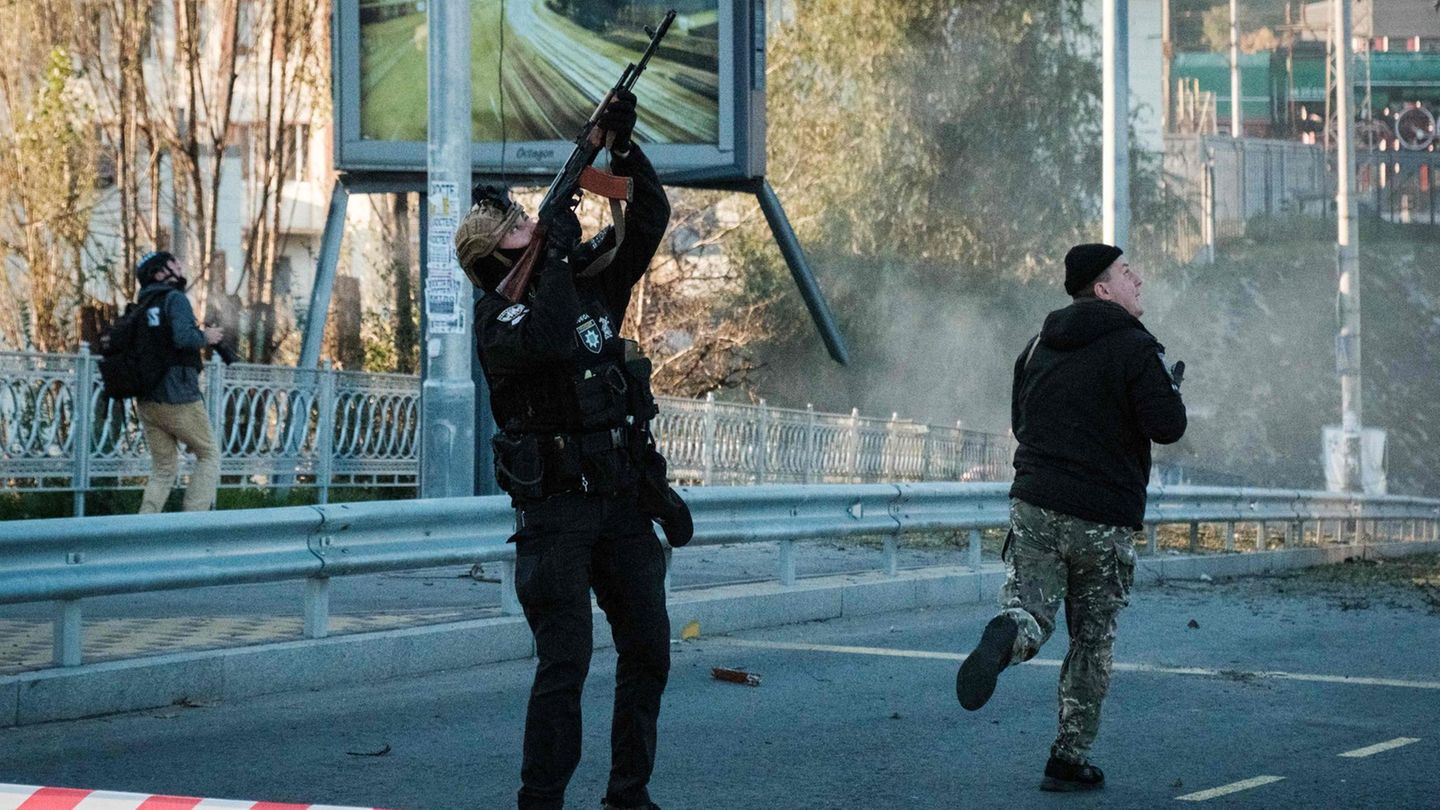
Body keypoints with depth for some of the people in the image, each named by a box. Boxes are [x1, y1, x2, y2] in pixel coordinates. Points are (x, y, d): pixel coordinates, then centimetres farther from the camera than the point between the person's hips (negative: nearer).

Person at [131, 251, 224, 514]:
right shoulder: (175, 299, -7)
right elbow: (183, 338, -23)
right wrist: (205, 337, -5)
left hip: (147, 401, 7)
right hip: (179, 398, -7)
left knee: (164, 469, 12)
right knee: (209, 455, 8)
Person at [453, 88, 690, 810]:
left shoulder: (593, 283, 11)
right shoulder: (496, 317, -7)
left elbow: (649, 220, 10)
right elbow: (553, 342, -28)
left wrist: (623, 148, -3)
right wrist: (556, 254, -18)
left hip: (624, 502, 6)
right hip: (555, 510, -6)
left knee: (648, 651, 7)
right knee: (565, 661, -11)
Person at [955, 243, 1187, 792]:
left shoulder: (1039, 346, 12)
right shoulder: (1135, 347, -9)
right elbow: (1167, 426, -15)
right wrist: (1171, 387, 6)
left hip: (1034, 505, 4)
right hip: (1103, 519, -4)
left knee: (1030, 610, 3)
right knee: (1092, 641, 9)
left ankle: (1008, 634, -35)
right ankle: (1070, 759, 11)